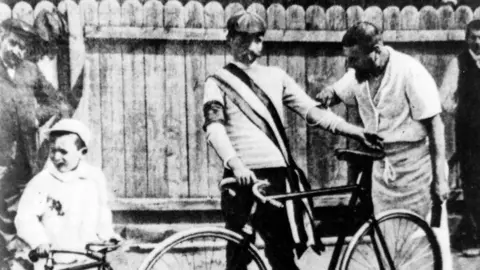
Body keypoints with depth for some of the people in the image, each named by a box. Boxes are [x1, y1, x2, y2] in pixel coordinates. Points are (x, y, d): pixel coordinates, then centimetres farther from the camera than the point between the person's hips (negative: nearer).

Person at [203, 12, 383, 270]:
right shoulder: (219, 82, 6)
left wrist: (358, 132, -1)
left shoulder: (275, 76, 17)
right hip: (243, 177, -3)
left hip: (277, 174, 3)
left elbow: (311, 111, 11)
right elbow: (214, 128, -10)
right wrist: (236, 164, -28)